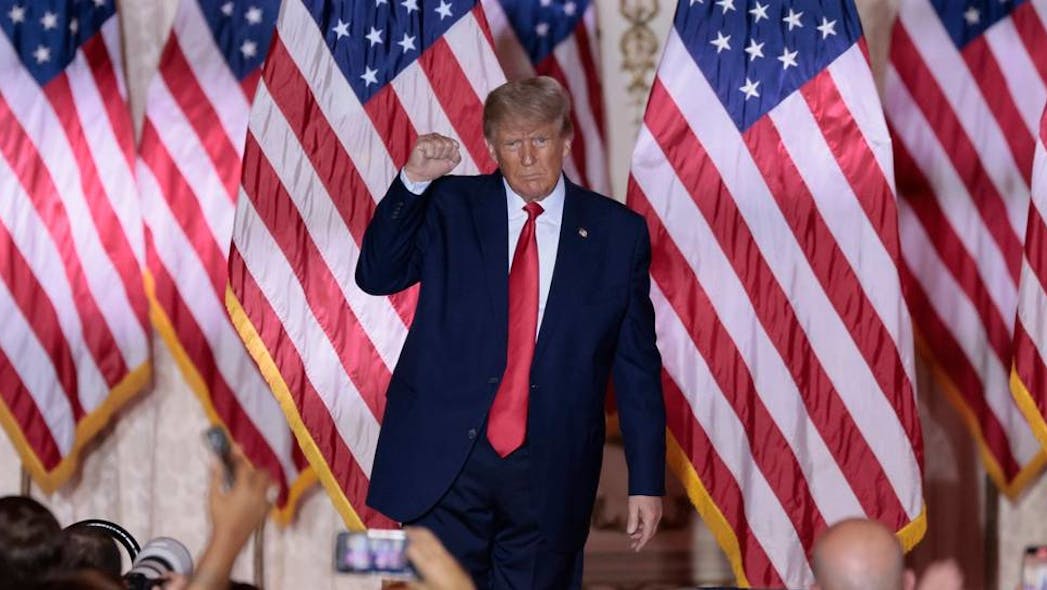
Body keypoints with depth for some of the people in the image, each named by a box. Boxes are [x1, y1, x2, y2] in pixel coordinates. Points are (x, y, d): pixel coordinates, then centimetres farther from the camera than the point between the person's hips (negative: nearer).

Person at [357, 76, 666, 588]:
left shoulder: (618, 232, 5)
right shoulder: (450, 207, 6)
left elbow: (637, 366, 6)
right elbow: (376, 276, -3)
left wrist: (647, 482, 3)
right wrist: (412, 181, -14)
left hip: (549, 472, 0)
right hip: (445, 463, 0)